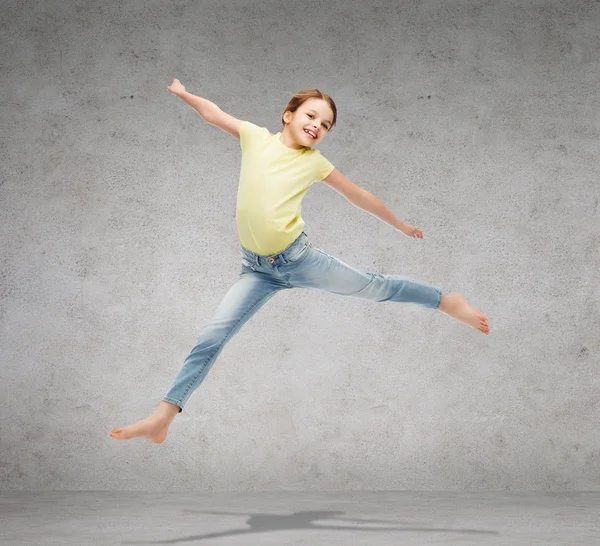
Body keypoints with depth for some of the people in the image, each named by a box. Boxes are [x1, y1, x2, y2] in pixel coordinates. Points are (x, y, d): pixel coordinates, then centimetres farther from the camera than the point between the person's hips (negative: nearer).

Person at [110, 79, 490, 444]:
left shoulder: (315, 162, 2)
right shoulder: (256, 137, 4)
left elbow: (360, 196, 13)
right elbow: (213, 113, 15)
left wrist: (401, 226, 20)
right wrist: (183, 93, 4)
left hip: (298, 257, -1)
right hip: (258, 270, 1)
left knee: (372, 286, 7)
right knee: (212, 337, -6)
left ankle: (448, 302, 28)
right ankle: (163, 417, -6)